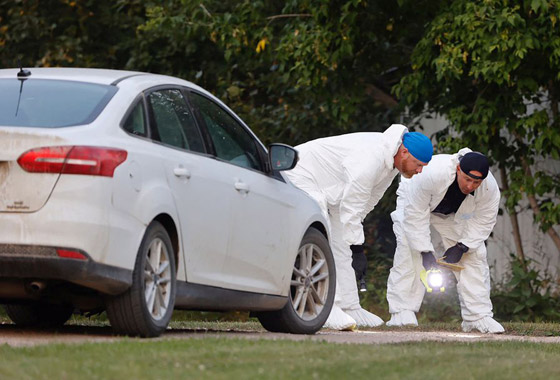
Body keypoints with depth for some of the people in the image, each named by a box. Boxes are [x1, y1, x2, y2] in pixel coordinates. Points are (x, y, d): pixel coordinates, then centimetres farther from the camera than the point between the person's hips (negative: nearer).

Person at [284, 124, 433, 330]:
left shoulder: (390, 159, -4)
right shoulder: (369, 159, -35)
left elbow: (367, 201, 5)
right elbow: (351, 207, -31)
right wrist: (356, 243, -27)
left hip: (329, 191, 11)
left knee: (341, 249, 8)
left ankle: (350, 307, 11)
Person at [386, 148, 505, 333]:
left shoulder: (490, 188, -32)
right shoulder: (431, 174, -45)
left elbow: (483, 221, -15)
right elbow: (415, 214, -36)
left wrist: (462, 247, -25)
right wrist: (425, 251, -36)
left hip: (454, 215, 4)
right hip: (414, 202, -4)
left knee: (475, 255, -8)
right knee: (409, 254, -23)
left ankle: (479, 316, -3)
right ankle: (402, 314, -20)